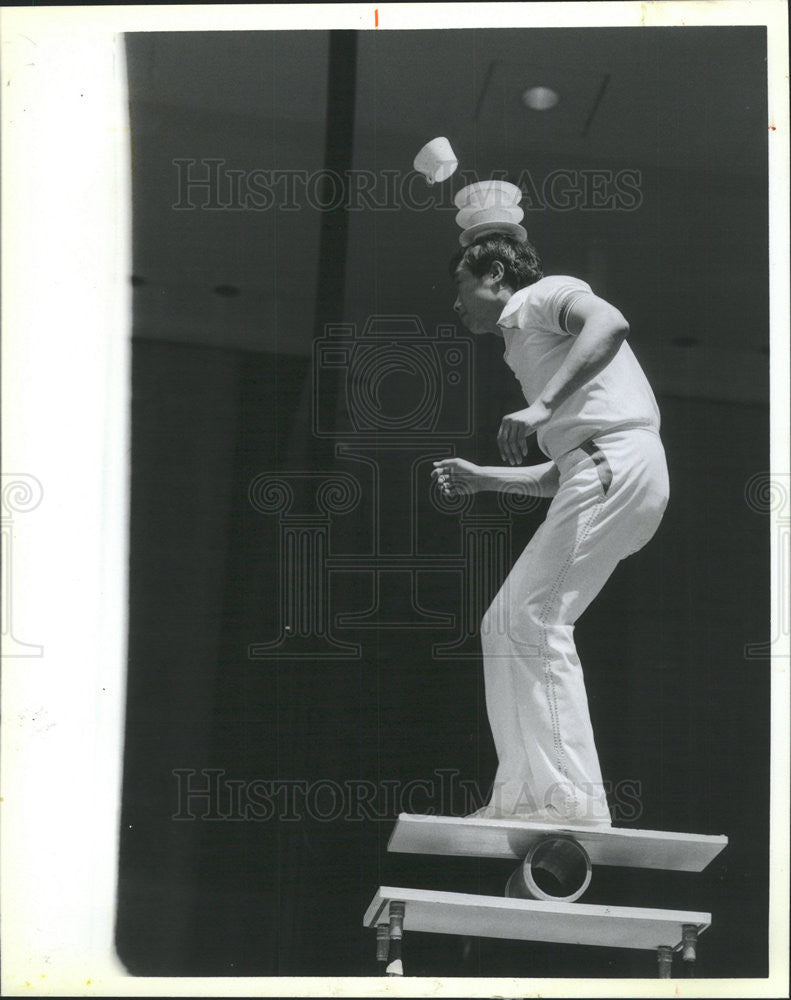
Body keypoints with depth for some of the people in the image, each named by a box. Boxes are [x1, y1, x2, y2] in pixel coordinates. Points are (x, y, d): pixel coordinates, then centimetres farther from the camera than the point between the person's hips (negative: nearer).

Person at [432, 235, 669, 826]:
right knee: (506, 624, 7)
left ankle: (573, 796, -22)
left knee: (535, 620, -17)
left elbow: (610, 324, -19)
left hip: (616, 460, -10)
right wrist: (481, 478, 31)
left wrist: (542, 406, -27)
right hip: (594, 474, 10)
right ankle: (522, 793, 2)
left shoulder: (547, 294, 7)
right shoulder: (523, 345, 34)